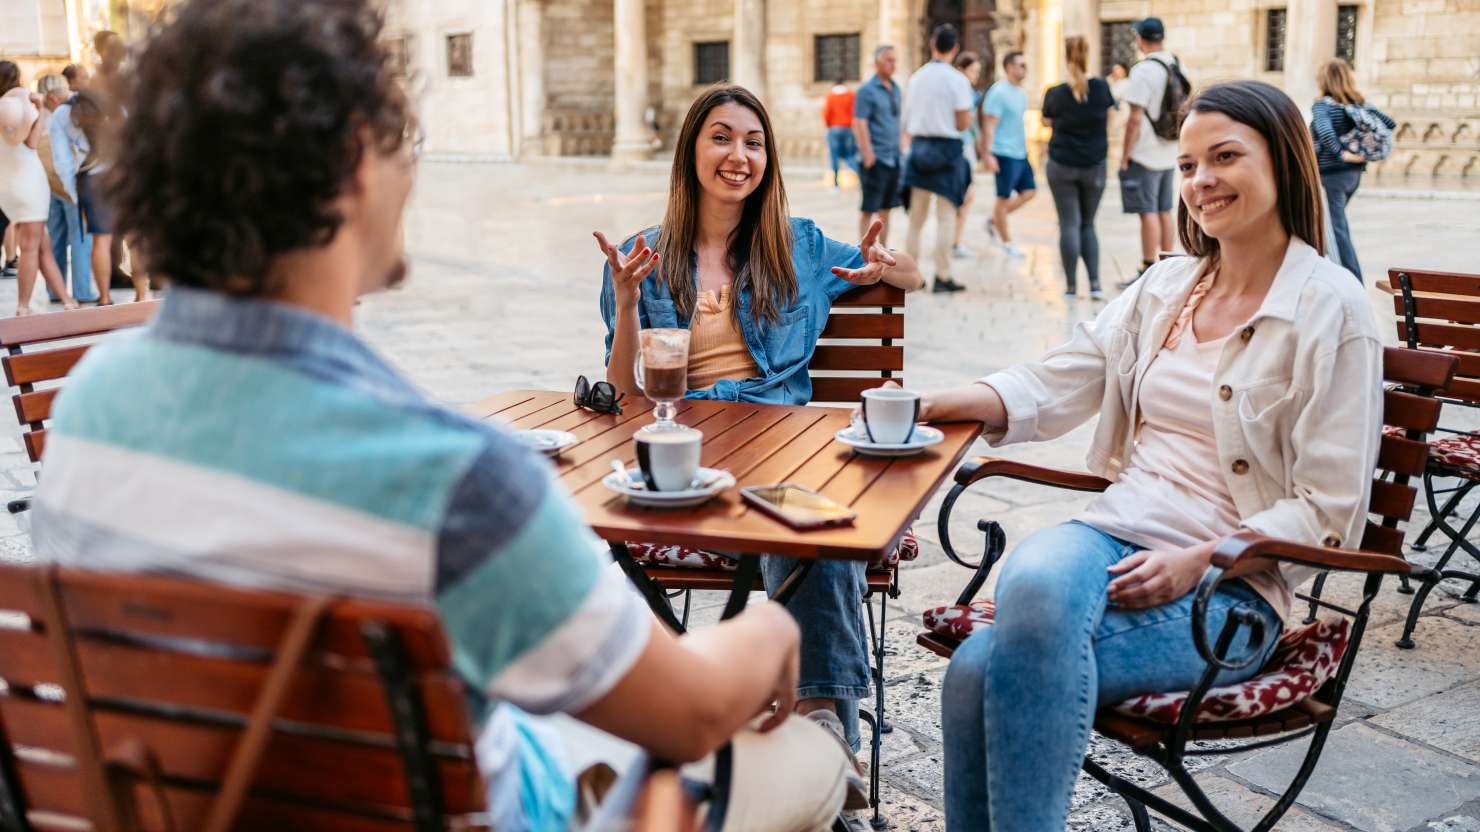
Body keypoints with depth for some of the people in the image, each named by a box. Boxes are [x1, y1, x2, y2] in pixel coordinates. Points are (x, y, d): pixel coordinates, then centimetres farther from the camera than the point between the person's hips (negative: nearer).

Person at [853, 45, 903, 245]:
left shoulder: (895, 88, 14)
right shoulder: (866, 90, -7)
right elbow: (859, 124, -13)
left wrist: (900, 149, 17)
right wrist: (868, 154, -20)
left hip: (893, 157, 7)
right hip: (875, 159, -7)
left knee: (886, 208, 11)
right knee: (868, 208, -2)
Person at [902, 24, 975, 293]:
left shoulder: (916, 77, 6)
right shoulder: (957, 80, -8)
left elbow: (908, 121, 11)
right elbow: (963, 124, -9)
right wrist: (969, 116, 11)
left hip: (919, 148, 4)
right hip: (947, 148, -4)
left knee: (916, 217, 10)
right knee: (945, 217, 0)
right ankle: (942, 277, -2)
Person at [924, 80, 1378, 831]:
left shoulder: (1331, 310, -3)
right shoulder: (1165, 287, 15)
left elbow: (1328, 510, -6)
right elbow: (1055, 384, 10)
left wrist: (1197, 562, -18)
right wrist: (928, 407, -6)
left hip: (1231, 583, -5)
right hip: (1114, 535, 5)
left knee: (997, 668, -30)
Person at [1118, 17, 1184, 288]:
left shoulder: (1143, 71, -16)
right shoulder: (1177, 67, 8)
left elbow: (1135, 118, -18)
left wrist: (1125, 156, -13)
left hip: (1145, 154, -7)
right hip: (1170, 153, 8)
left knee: (1148, 213, -4)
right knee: (1165, 212, 13)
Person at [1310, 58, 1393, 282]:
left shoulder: (1322, 105, -14)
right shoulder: (1361, 104, 5)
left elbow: (1325, 132, -32)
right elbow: (1390, 123, 6)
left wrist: (1342, 153, -25)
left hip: (1331, 175, -7)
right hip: (1354, 174, 7)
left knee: (1337, 229, -1)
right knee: (1336, 223, 24)